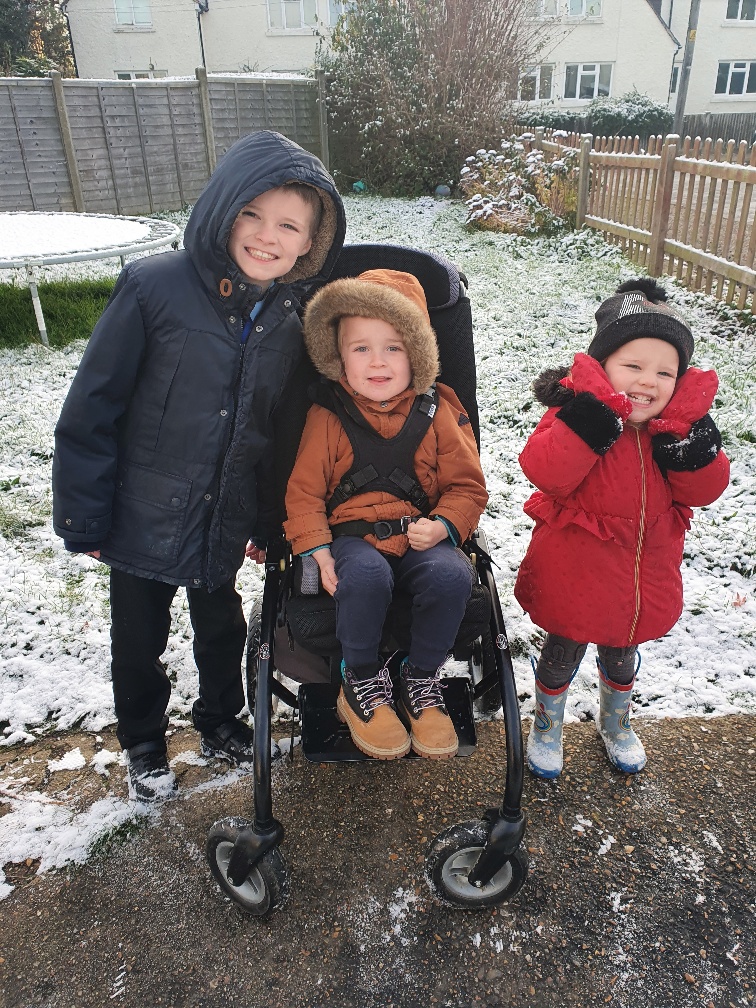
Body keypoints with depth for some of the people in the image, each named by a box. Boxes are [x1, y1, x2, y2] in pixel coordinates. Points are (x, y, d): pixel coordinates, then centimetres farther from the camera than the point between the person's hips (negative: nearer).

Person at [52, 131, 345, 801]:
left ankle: (221, 721, 51)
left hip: (226, 527, 3)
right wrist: (83, 517, -11)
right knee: (139, 641, 18)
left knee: (223, 629, 23)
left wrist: (270, 523, 6)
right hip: (142, 520, -2)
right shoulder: (154, 288, -19)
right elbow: (91, 410, -15)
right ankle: (143, 745, 45)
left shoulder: (297, 317, -6)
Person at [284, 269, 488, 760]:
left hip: (421, 536, 2)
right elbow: (304, 490, 4)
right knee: (366, 576, -35)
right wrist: (316, 549, -11)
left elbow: (467, 487, 8)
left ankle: (421, 680, -2)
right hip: (352, 535, -1)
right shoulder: (328, 416, 2)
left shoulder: (437, 412, 5)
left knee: (452, 576, -30)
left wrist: (443, 525, -12)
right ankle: (362, 681, -6)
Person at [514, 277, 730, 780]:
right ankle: (547, 727, 44)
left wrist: (689, 437, -25)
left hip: (643, 577, 5)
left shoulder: (680, 424, -3)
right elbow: (546, 471, -33)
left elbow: (703, 489, -9)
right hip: (574, 574, -4)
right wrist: (591, 416, -40)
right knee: (562, 656, 17)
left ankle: (616, 723, 55)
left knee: (622, 657, 27)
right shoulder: (578, 414, -18)